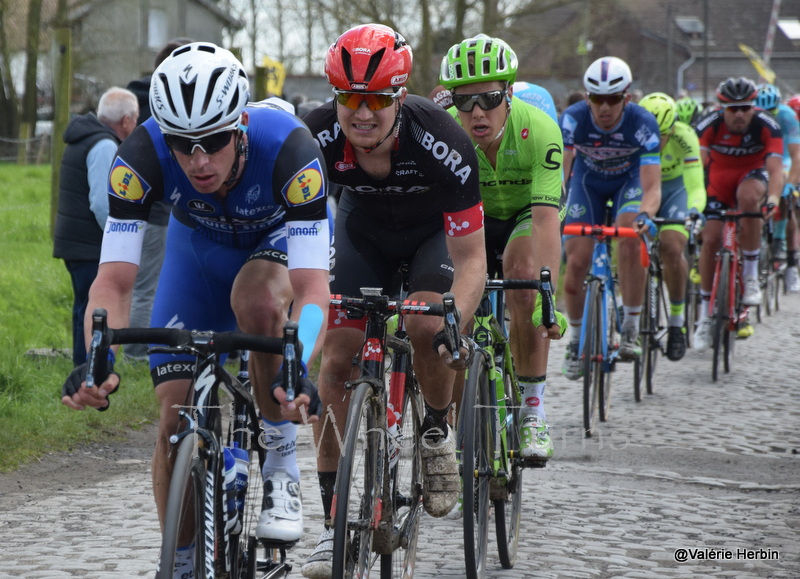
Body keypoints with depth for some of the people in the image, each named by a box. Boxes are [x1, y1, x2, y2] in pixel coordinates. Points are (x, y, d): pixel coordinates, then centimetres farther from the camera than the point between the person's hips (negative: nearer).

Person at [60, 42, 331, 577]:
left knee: (258, 303, -38)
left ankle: (283, 467, -17)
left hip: (283, 236, -2)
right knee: (175, 418, -8)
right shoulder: (143, 157, -33)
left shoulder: (288, 148, -39)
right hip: (200, 246, 2)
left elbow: (313, 288, -44)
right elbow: (114, 279, -34)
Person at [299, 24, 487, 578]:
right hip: (364, 228, 2)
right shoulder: (318, 136, -30)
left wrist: (453, 325, -49)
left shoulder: (442, 142, -36)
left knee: (425, 324, -31)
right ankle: (333, 522, -6)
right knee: (335, 358, -12)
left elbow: (471, 261, -33)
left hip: (437, 229, -2)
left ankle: (439, 430, 1)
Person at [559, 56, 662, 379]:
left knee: (630, 237, -30)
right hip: (588, 181, 1)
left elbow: (652, 186, -37)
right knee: (576, 262, -9)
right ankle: (576, 339, 14)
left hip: (629, 180, -1)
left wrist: (645, 214, -58)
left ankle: (630, 328, -18)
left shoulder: (643, 124, -33)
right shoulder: (573, 119, -30)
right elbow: (559, 171, -33)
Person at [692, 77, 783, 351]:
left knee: (748, 197, -36)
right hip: (719, 178, 1)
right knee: (710, 238, -11)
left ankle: (751, 276, -22)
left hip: (752, 175, -1)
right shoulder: (710, 125, -24)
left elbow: (775, 169, -32)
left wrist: (773, 199, -50)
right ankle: (705, 314, 3)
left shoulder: (766, 126, -25)